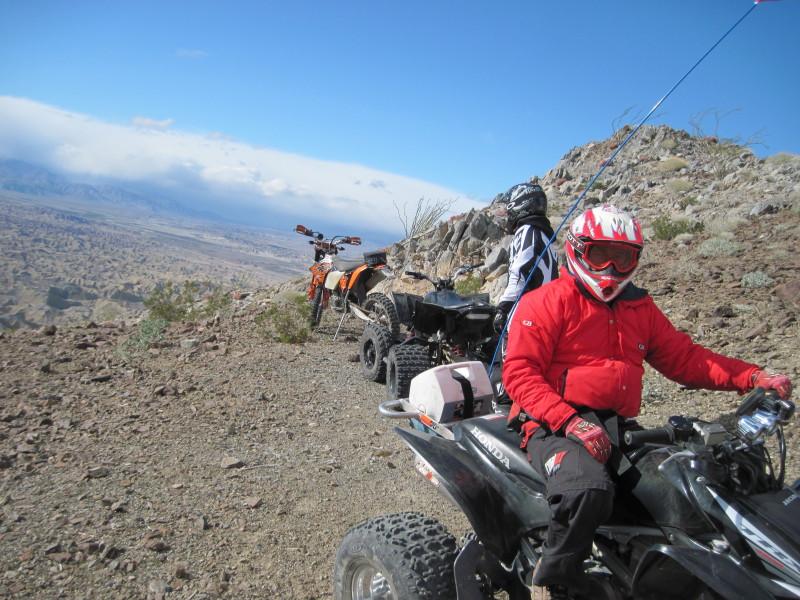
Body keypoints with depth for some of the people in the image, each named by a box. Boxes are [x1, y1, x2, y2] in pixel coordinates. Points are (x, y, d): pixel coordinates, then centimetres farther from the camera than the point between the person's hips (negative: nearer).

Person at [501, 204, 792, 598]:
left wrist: (752, 377, 4)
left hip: (617, 428, 7)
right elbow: (519, 373, -10)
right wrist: (570, 421, -23)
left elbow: (683, 358, 18)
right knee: (589, 489, -36)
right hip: (554, 427, -7)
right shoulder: (545, 303, -2)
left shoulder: (641, 308, 20)